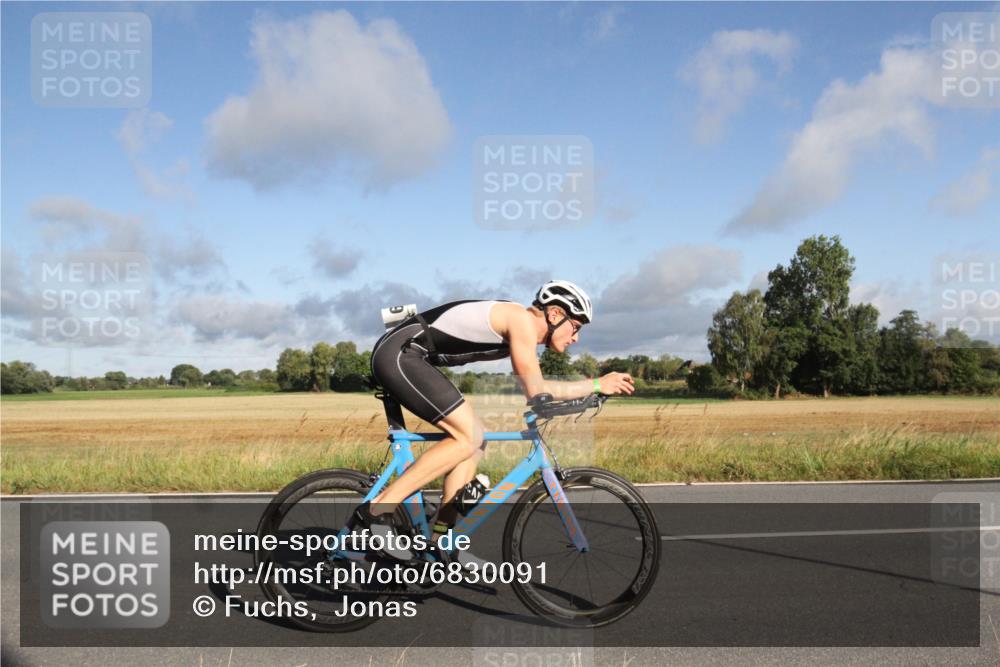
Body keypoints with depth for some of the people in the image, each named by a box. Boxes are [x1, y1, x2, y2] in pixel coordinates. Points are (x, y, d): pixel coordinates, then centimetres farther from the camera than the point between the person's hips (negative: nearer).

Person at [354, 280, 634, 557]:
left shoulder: (520, 330, 18)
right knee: (469, 438, -15)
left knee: (474, 441, 8)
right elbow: (536, 391, -14)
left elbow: (534, 387, 21)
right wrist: (596, 385, -4)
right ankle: (377, 510, -14)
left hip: (400, 358, 10)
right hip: (399, 353, -10)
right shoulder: (522, 319, -11)